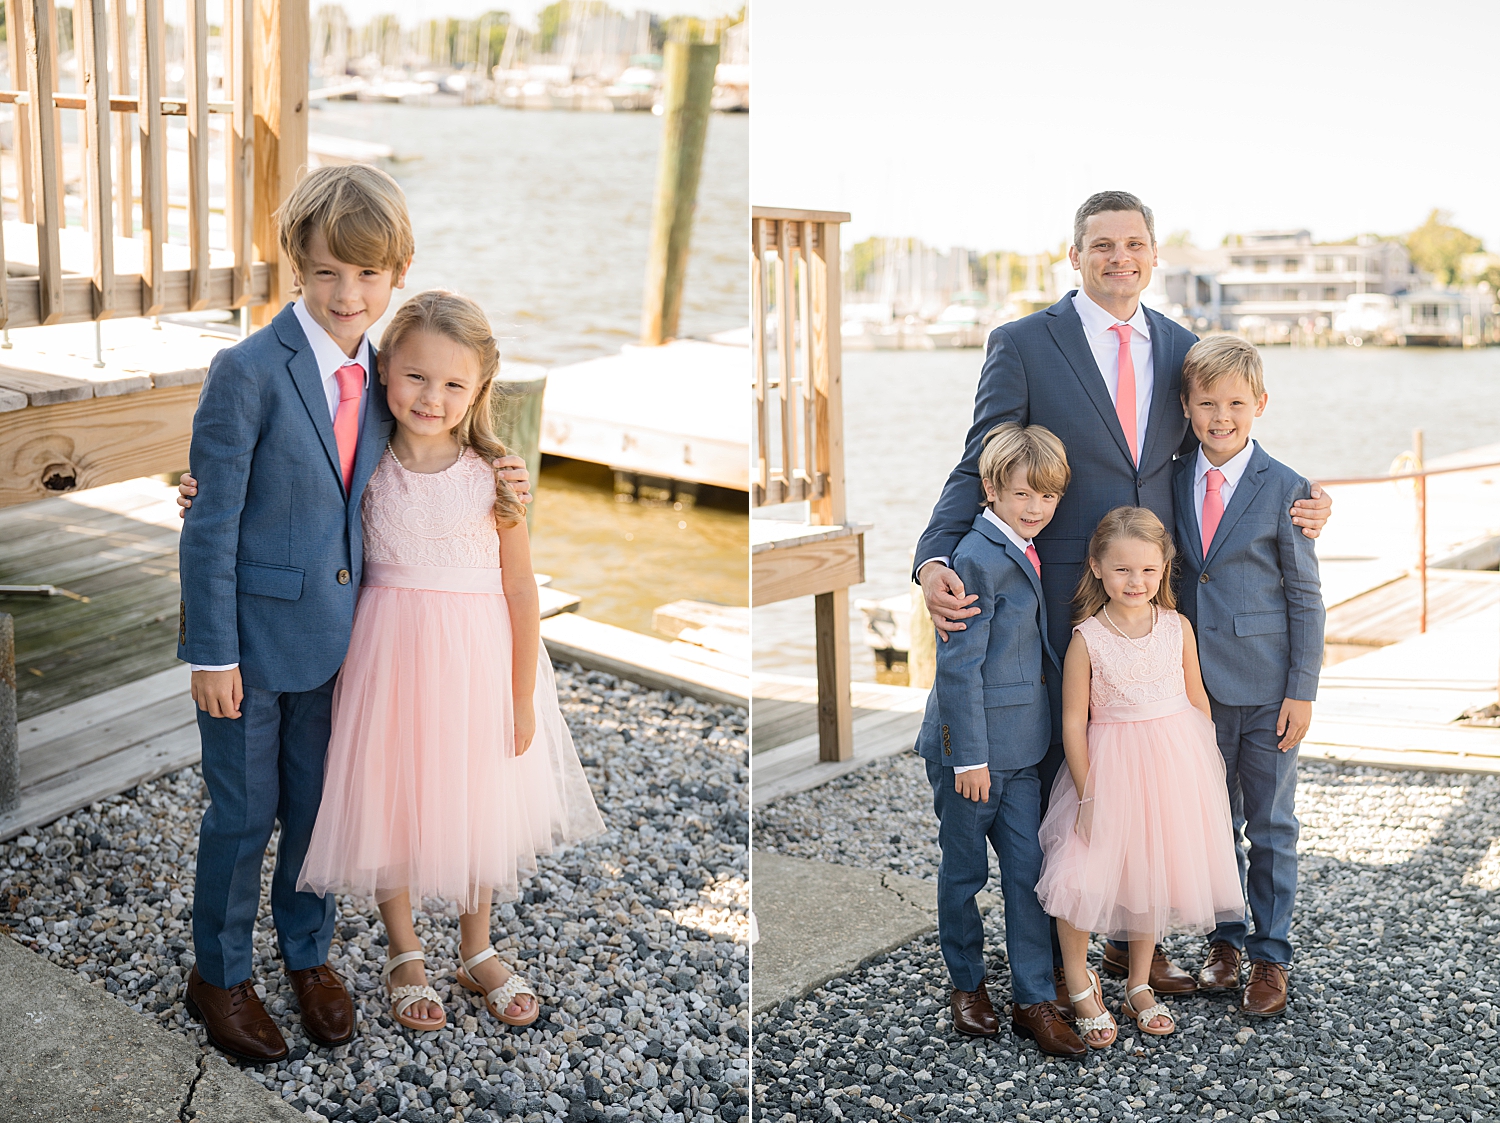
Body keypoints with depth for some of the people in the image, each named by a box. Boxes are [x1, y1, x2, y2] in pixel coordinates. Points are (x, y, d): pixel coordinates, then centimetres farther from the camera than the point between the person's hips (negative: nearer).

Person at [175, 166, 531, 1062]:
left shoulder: (380, 372, 1)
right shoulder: (248, 372, -18)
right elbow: (213, 523, -15)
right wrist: (212, 651, -14)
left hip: (336, 634, 5)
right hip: (254, 634, -5)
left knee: (319, 803, 18)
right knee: (245, 813, 8)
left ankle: (309, 954, 39)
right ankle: (220, 977, 29)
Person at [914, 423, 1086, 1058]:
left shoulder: (1024, 553, 8)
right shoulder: (978, 560, -18)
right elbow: (959, 666, -18)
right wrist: (969, 756, -17)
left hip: (1020, 745, 7)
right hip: (971, 744, -7)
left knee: (1028, 870, 6)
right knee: (965, 870, 9)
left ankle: (1033, 1001, 13)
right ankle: (966, 986, 27)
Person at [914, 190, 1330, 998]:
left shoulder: (1181, 348, 8)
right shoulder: (1023, 344, -5)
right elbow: (980, 469, -7)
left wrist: (1294, 507, -2)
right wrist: (936, 559, -24)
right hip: (1063, 596, -4)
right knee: (1057, 772, 6)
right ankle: (1049, 958, 21)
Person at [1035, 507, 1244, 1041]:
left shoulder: (1178, 627, -1)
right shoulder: (1087, 639, -10)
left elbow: (1197, 699, 9)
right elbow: (1074, 721, -8)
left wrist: (1210, 768, 10)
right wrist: (1087, 794, -11)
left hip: (1173, 765, 3)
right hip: (1111, 767, -3)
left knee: (1153, 876, 14)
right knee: (1081, 878, -13)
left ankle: (1138, 987, 31)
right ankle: (1079, 982, 11)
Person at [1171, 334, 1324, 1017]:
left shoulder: (1286, 490, -8)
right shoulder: (1173, 481, 2)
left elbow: (1305, 598, -5)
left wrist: (1302, 690, -8)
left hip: (1266, 687, -3)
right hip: (1196, 683, 3)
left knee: (1271, 827, 7)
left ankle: (1270, 955, 19)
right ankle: (1224, 940, 29)